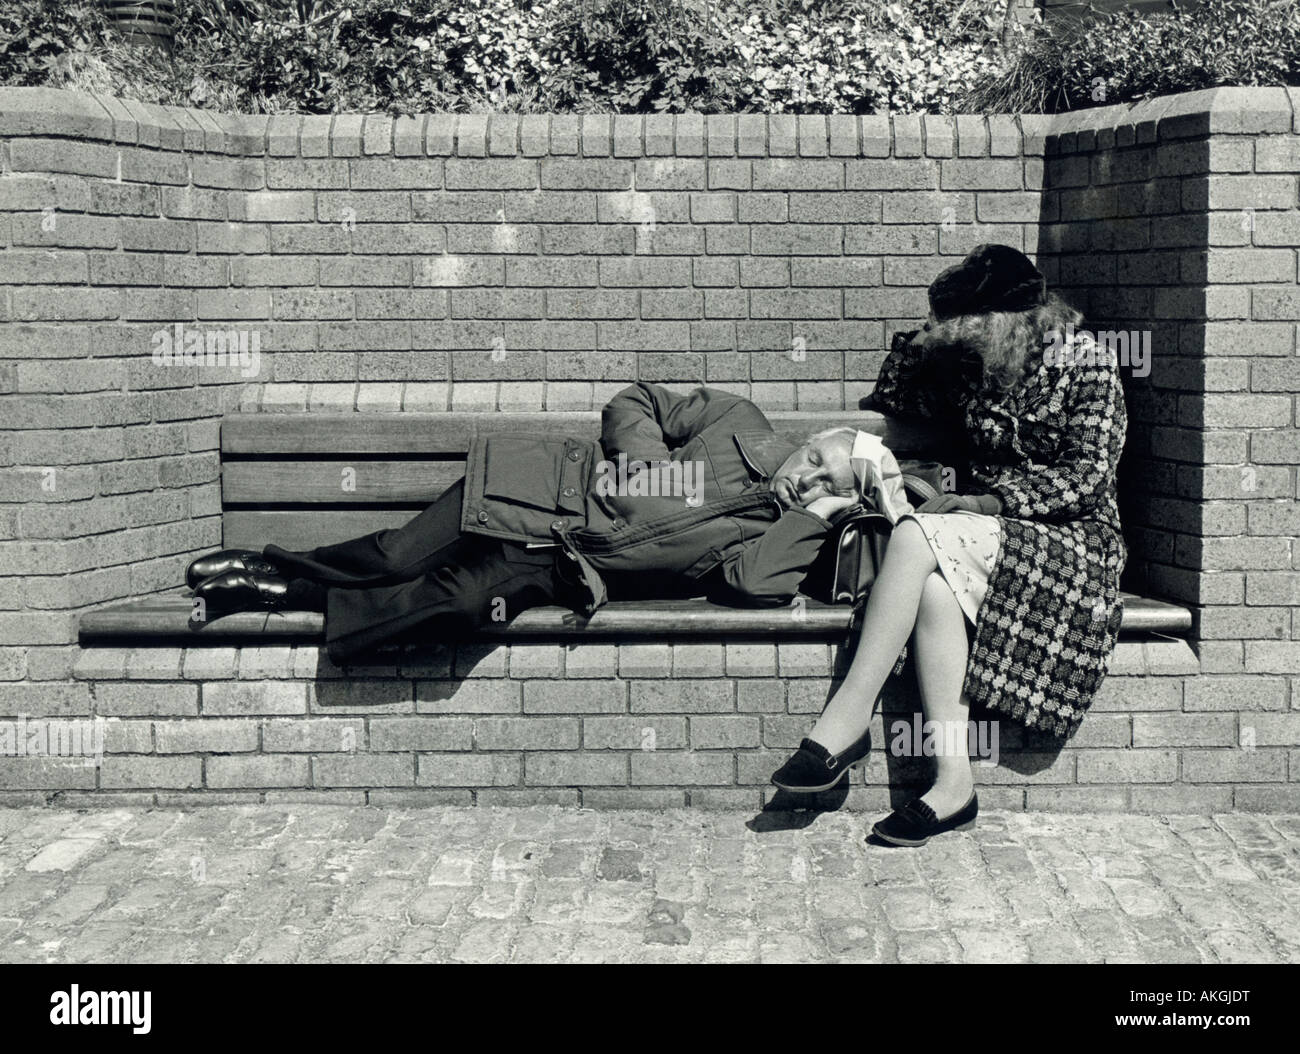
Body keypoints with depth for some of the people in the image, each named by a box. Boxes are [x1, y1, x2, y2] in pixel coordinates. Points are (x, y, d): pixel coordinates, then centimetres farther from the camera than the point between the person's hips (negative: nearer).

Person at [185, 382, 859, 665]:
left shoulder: (771, 535, 2)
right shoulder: (742, 423, 4)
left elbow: (756, 584, -21)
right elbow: (634, 404, 10)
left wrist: (816, 515, -14)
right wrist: (646, 462, -8)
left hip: (568, 570, -1)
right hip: (555, 483, 1)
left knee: (459, 600, -24)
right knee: (400, 558, -14)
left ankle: (290, 596, -8)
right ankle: (271, 565, 8)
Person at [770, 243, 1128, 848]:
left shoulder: (1087, 368, -3)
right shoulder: (972, 368, 13)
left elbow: (1086, 479, -10)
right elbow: (890, 401, 23)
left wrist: (992, 500, -19)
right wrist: (925, 341, 7)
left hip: (1071, 540, -5)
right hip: (985, 533, 5)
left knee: (917, 536, -31)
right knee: (934, 585, -33)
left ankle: (848, 720, -31)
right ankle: (953, 782, -38)